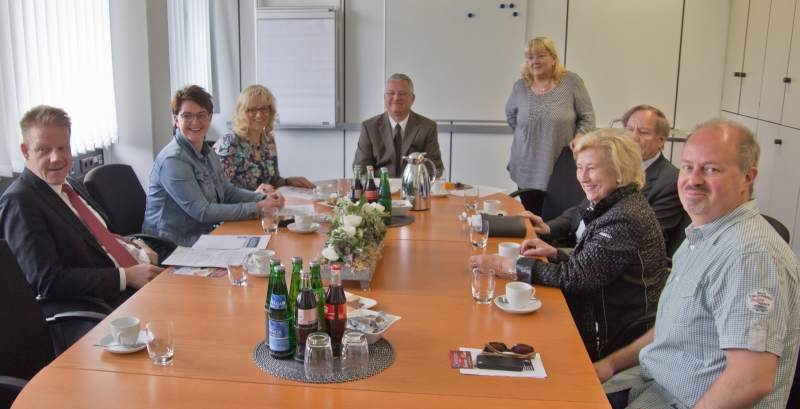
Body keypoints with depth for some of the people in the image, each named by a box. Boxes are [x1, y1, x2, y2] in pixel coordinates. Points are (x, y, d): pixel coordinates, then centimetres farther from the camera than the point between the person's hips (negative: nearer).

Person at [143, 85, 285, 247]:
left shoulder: (208, 153, 10)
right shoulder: (173, 160, -17)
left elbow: (228, 191, 14)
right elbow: (202, 212, -21)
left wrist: (264, 198, -4)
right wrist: (257, 208, -22)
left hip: (202, 235, 8)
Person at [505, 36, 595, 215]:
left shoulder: (572, 82, -3)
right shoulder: (520, 86, 7)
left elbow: (587, 118, 0)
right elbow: (511, 115, 25)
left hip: (562, 170, -3)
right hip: (528, 172, 3)